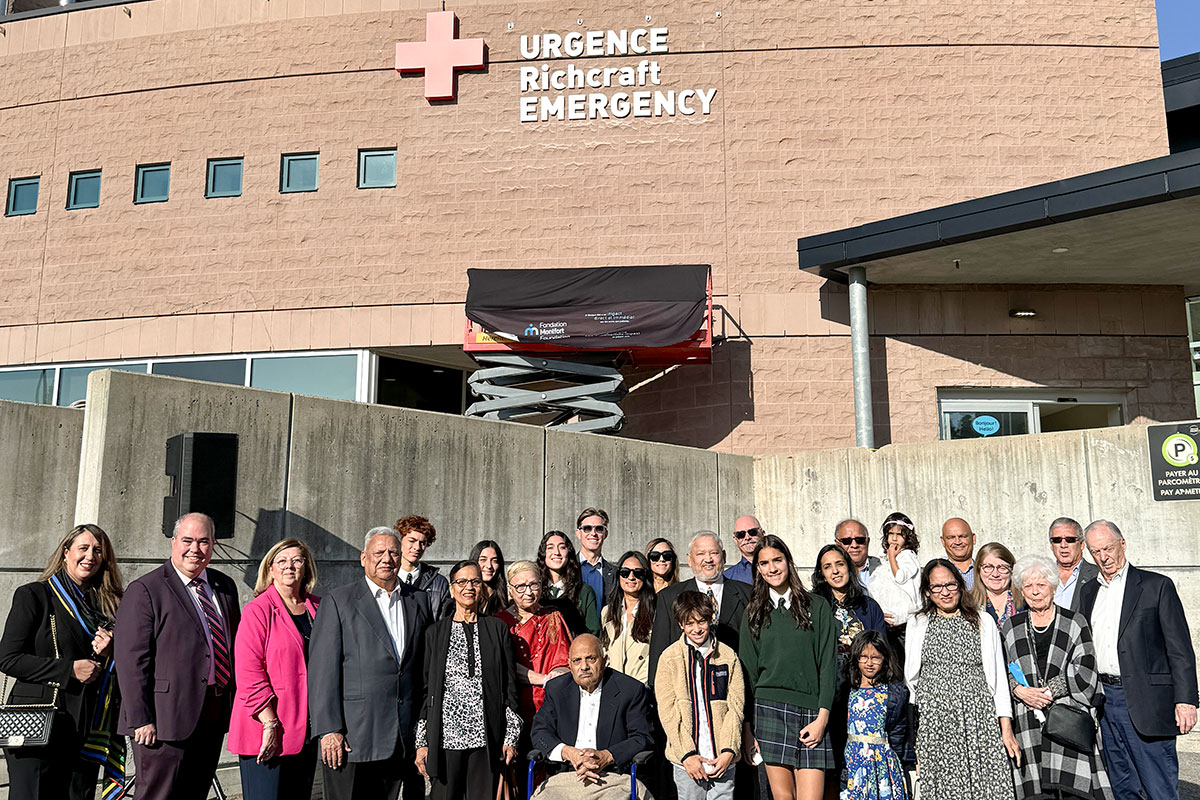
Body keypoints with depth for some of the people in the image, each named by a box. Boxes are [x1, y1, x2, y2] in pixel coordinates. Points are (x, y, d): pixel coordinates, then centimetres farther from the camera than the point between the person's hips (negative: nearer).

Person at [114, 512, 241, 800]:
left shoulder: (226, 587, 12)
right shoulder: (145, 590, -7)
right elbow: (131, 661, -11)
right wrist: (139, 720, -16)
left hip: (213, 719, 6)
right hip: (167, 719, -6)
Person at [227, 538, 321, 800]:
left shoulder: (318, 608, 9)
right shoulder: (257, 611, -7)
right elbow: (248, 673, -13)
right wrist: (270, 725, -17)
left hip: (307, 732, 6)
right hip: (266, 732, -5)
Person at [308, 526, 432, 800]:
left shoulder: (419, 601, 12)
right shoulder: (338, 601, 0)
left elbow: (427, 667, 13)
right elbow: (322, 671, -5)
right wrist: (328, 730, -12)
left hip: (404, 738, 3)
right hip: (351, 738, -3)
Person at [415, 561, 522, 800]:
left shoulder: (498, 629, 7)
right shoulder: (435, 632, 7)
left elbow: (510, 684, 6)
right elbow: (426, 689, 7)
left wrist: (511, 737, 1)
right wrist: (421, 743, 3)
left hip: (486, 739, 0)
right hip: (445, 737, 0)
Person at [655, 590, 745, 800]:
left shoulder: (729, 656, 6)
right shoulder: (669, 657, 1)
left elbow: (736, 707, 4)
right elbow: (667, 711, -2)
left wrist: (729, 751, -7)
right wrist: (687, 754, -10)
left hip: (723, 759, 1)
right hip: (687, 759, -1)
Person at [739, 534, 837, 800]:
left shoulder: (817, 606, 7)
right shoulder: (754, 612, 11)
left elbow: (828, 665, 4)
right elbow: (747, 670, 10)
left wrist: (822, 717, -5)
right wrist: (747, 727, 3)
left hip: (811, 713, -1)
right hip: (769, 709, 1)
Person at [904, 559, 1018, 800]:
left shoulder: (983, 622, 9)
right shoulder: (917, 624, 11)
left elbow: (998, 676, 9)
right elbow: (910, 677, 16)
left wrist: (1006, 729, 4)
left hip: (978, 718, 0)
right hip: (932, 721, 0)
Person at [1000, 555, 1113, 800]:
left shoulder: (1075, 623, 5)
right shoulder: (1010, 627, 11)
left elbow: (1085, 674, -2)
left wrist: (1048, 691, -10)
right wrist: (1020, 690, -9)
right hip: (1026, 722, 2)